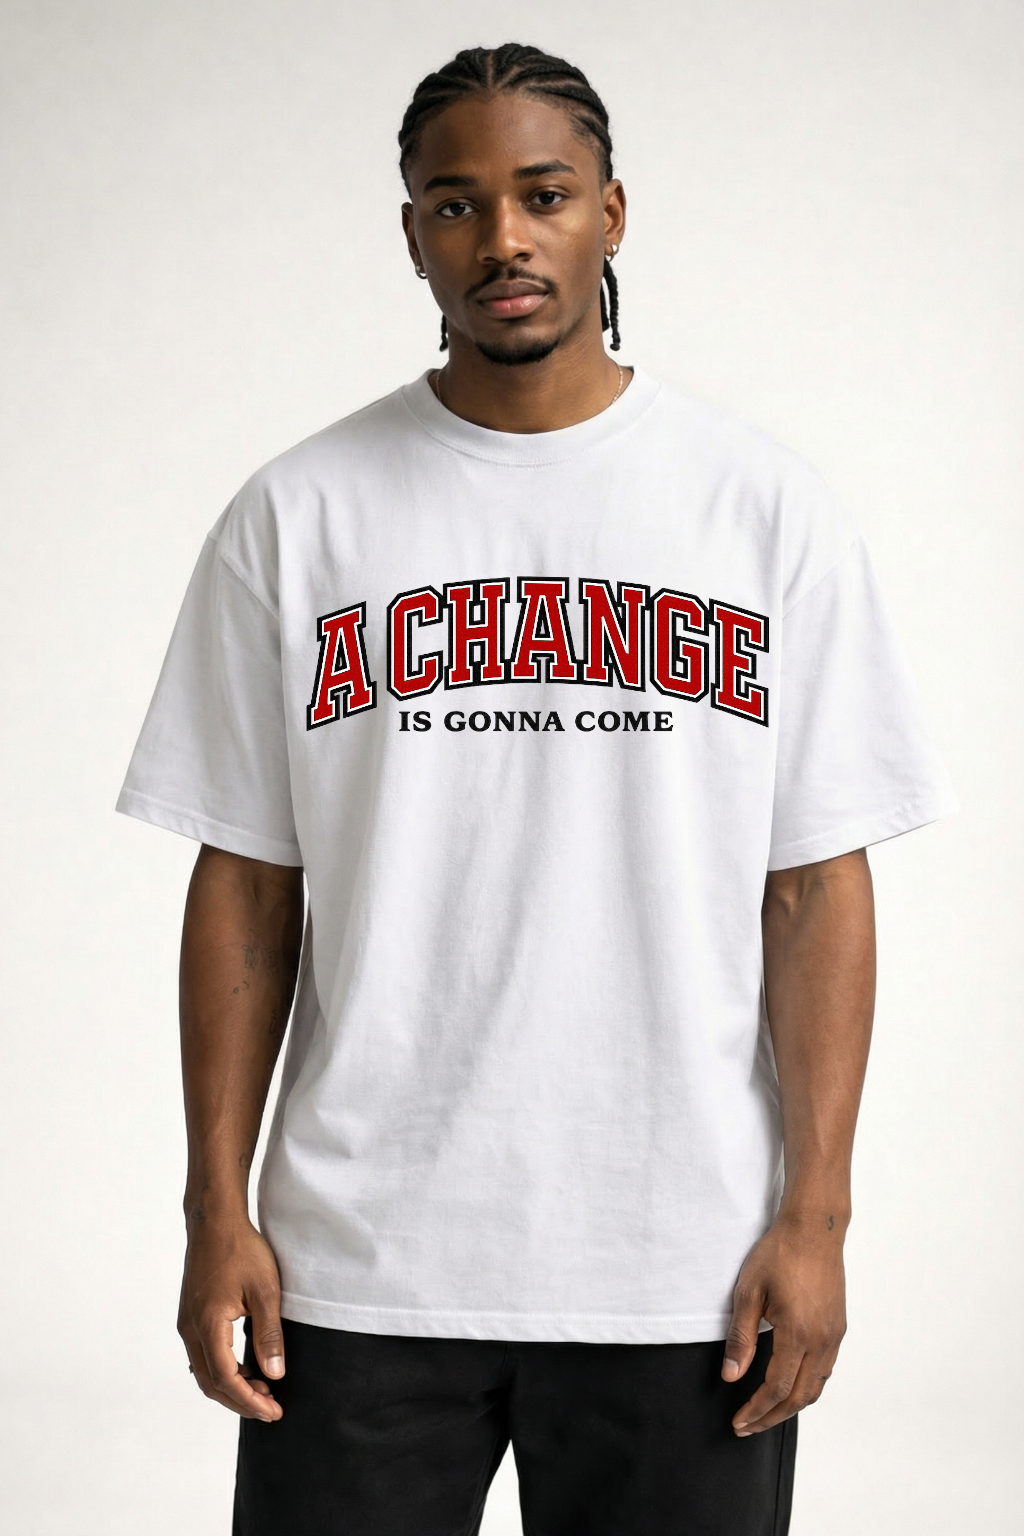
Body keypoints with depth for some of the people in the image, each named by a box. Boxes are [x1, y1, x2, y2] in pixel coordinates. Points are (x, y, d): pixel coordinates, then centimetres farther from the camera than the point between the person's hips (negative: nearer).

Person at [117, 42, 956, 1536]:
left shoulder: (767, 506, 2)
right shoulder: (296, 516, 3)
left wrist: (814, 1214, -5)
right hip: (359, 1259, 0)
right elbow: (246, 884, 4)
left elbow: (819, 884, 0)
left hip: (684, 1262, 0)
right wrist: (217, 1208, -1)